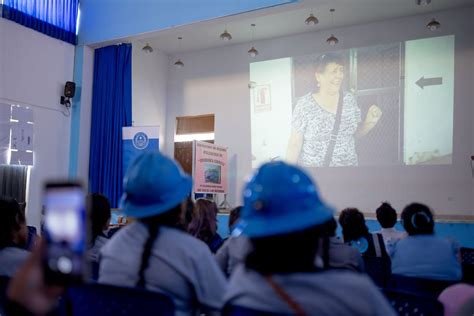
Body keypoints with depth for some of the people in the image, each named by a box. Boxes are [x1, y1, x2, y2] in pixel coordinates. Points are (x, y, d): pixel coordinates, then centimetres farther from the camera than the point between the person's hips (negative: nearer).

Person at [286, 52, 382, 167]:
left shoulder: (349, 99, -3)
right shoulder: (304, 105, -15)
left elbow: (357, 131, 9)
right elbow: (295, 143, -11)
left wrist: (370, 122, -10)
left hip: (348, 164, 4)